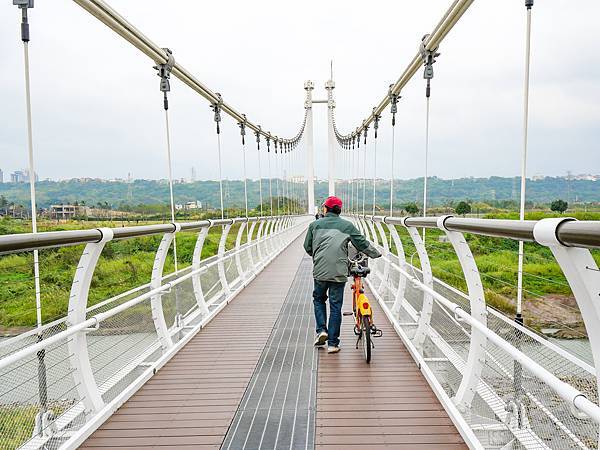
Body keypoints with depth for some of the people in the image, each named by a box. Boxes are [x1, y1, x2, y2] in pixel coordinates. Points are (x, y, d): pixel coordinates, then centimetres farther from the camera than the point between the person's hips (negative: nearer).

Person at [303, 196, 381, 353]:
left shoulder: (315, 225, 5)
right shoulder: (347, 225, 3)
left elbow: (307, 247, 10)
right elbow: (363, 244, 5)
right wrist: (377, 253, 23)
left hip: (320, 271, 1)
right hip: (339, 273, -1)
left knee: (318, 299, 24)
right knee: (336, 306, 7)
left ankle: (321, 330, 10)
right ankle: (332, 343, 12)